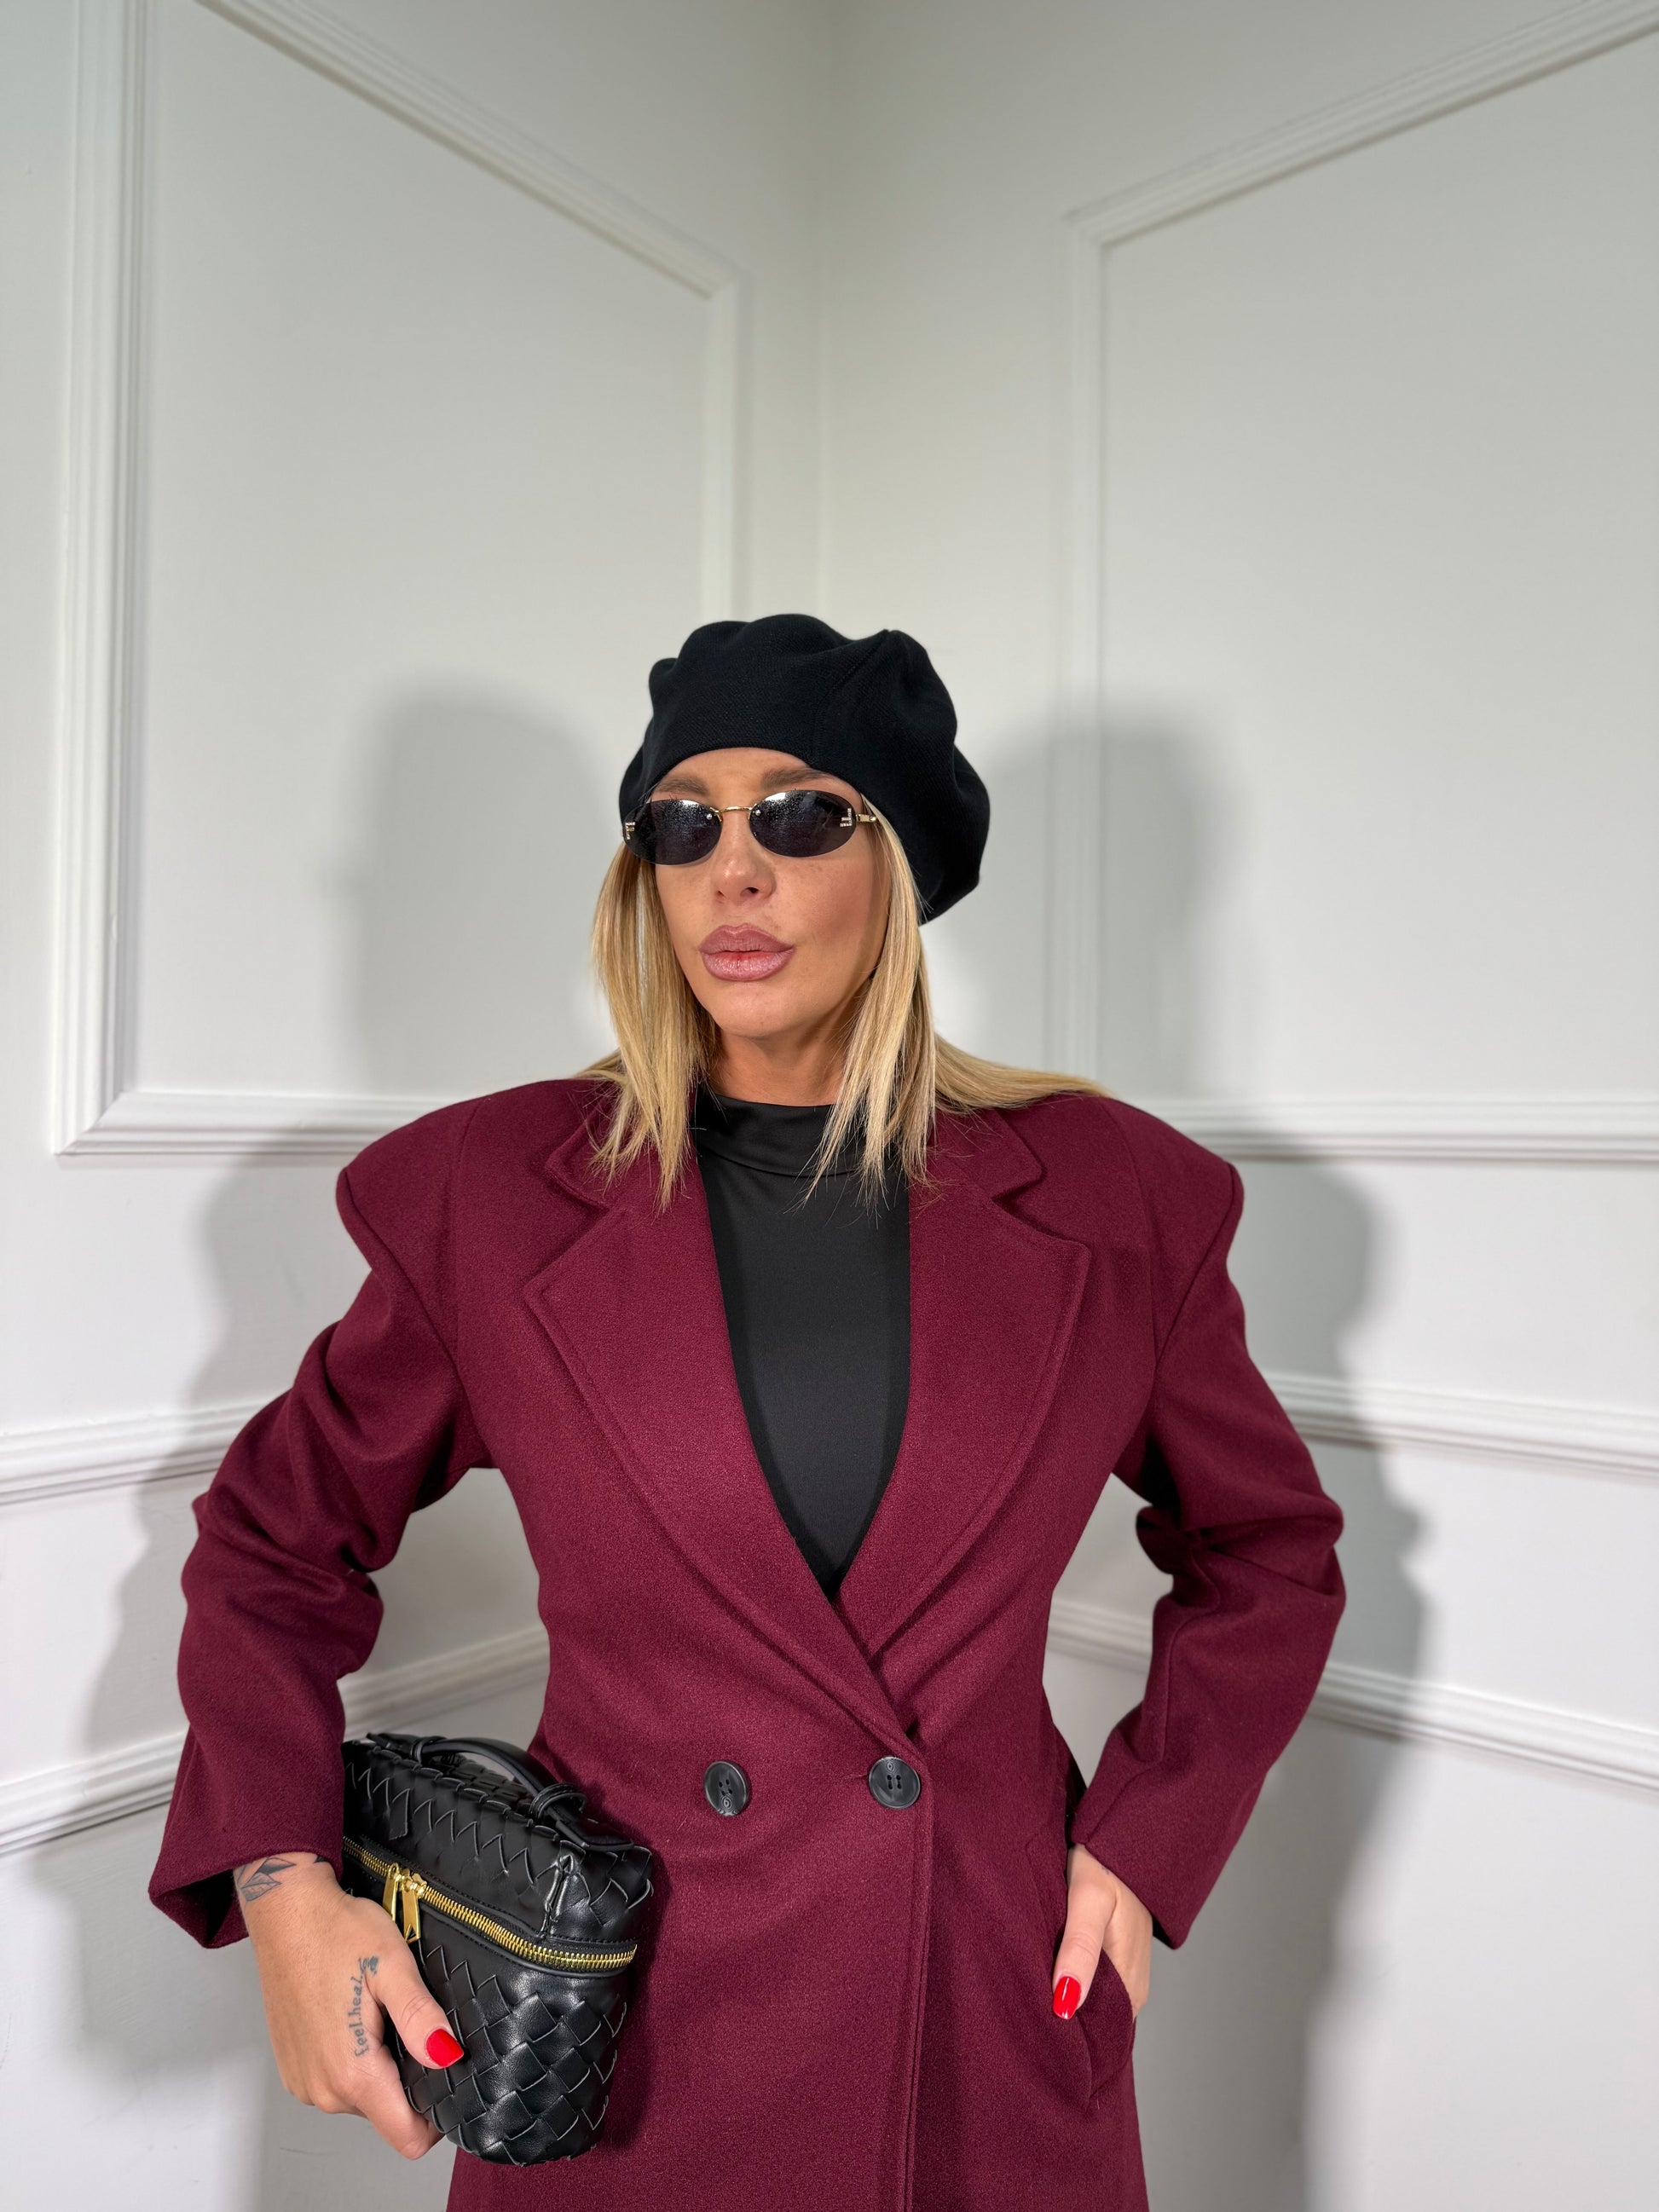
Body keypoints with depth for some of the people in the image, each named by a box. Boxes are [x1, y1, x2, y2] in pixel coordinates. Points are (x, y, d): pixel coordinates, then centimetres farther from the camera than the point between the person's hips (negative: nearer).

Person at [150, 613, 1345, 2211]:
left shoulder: (1114, 1198, -6)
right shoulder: (486, 1190, -7)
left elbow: (1268, 1555, 7)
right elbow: (277, 1545, 5)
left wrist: (1146, 1841, -3)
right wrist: (283, 1885, -8)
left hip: (993, 2039, 1)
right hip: (612, 2043, 0)